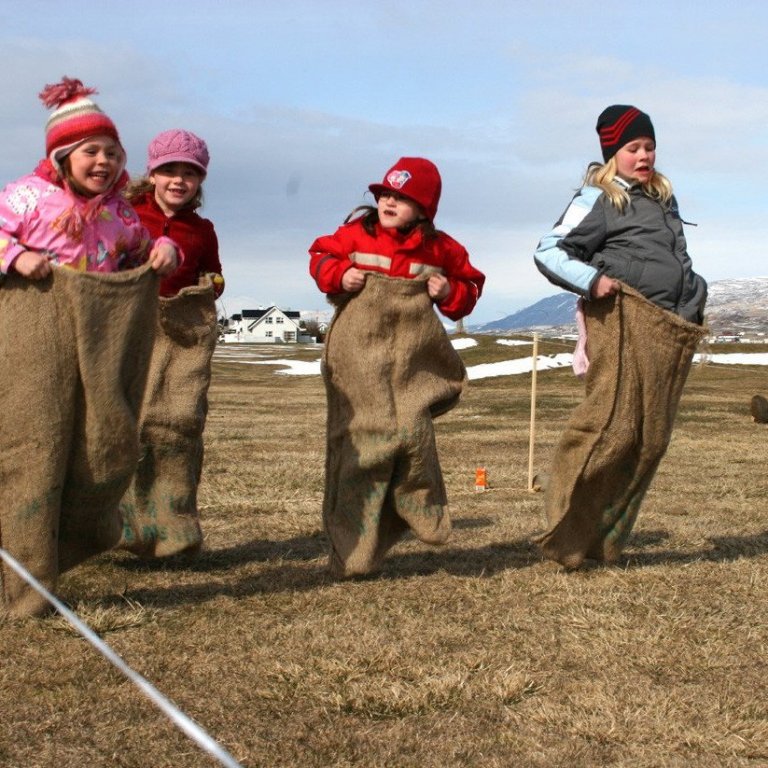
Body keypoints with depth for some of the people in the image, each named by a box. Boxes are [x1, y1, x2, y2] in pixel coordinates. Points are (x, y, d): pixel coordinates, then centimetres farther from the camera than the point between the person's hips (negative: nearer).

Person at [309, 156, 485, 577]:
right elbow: (320, 256, 14)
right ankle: (352, 549, 6)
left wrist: (451, 293, -5)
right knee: (360, 440, -1)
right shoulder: (355, 233, 1)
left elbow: (470, 284, 17)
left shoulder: (440, 249, 5)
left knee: (412, 432, -9)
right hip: (358, 357, -1)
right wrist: (339, 275, -6)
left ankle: (425, 514, 17)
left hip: (411, 361, 1)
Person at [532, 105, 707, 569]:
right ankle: (567, 534, -10)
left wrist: (696, 297, 20)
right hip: (625, 321, -8)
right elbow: (549, 252, -6)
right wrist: (591, 280, -18)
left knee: (652, 436, 4)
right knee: (614, 425, -16)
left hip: (672, 330, 8)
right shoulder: (599, 199, -1)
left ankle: (604, 539, 9)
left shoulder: (663, 198, 22)